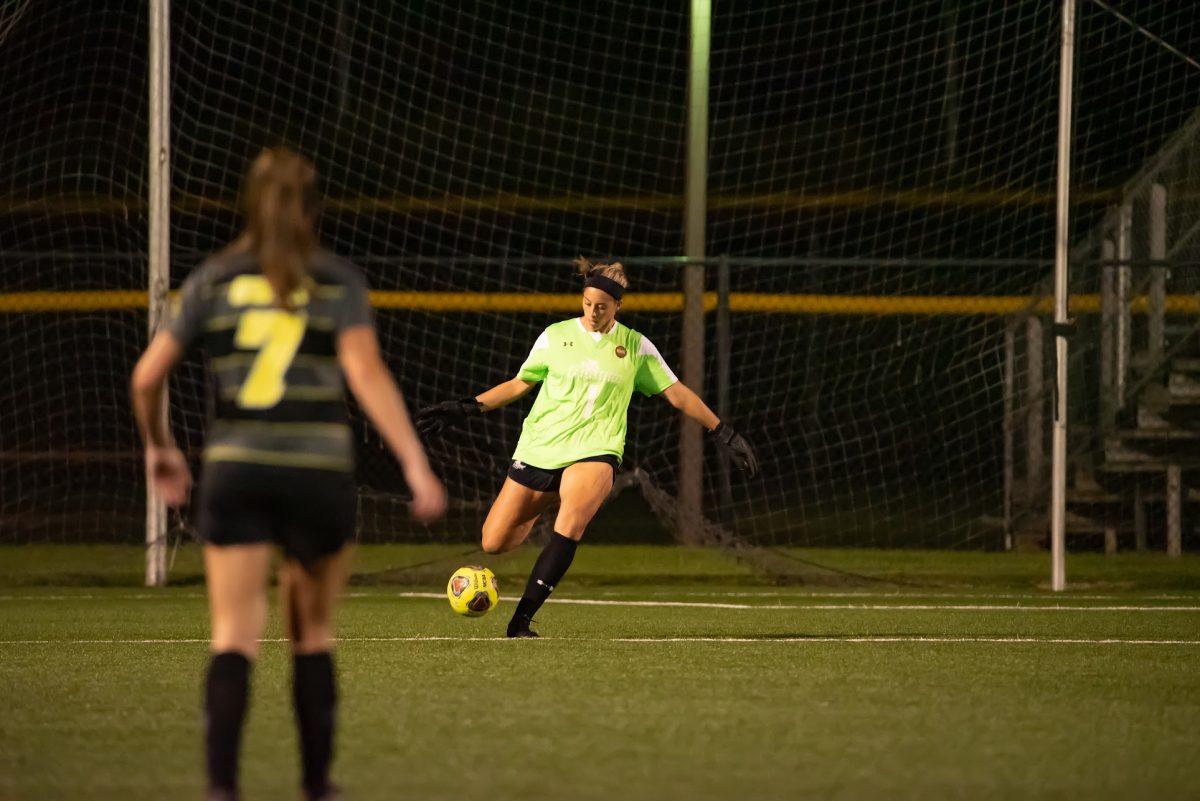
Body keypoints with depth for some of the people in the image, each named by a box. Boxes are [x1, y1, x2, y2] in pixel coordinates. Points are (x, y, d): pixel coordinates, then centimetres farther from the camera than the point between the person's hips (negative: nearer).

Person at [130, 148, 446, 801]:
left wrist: (159, 448, 24)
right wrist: (416, 465, -14)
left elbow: (147, 377, 7)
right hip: (319, 471, 0)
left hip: (233, 471, 0)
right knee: (313, 637, 15)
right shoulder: (338, 282, 3)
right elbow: (366, 373, -10)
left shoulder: (213, 281, 8)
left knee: (234, 640, -4)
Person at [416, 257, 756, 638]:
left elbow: (677, 393, 11)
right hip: (539, 447, 2)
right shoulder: (556, 336, 5)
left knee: (572, 518, -34)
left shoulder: (635, 346, 5)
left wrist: (724, 434, 9)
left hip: (594, 451, -2)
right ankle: (537, 512, 34)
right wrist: (465, 409, 9)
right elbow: (518, 384, 16)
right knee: (493, 543, -2)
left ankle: (522, 618, -31)